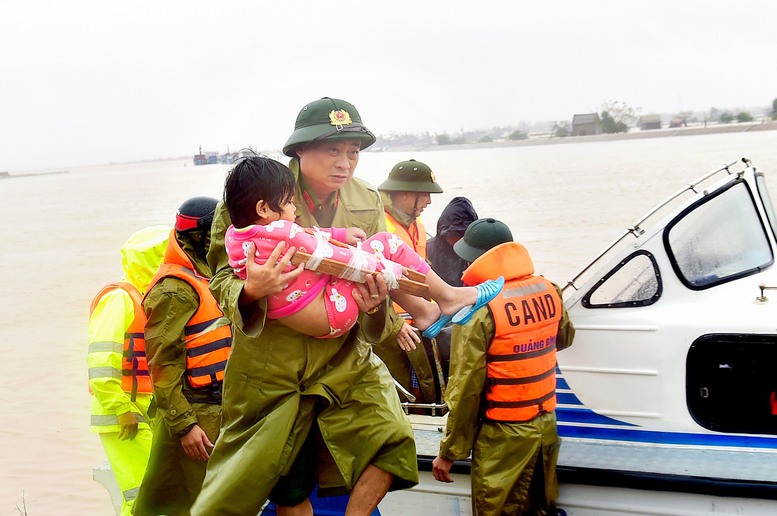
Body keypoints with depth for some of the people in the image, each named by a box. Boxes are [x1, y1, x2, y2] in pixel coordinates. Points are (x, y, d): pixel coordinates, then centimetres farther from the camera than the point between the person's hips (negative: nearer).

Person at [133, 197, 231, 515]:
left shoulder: (207, 282, 16)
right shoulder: (175, 289, -13)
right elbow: (163, 364, -16)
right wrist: (183, 425, -20)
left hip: (217, 413, 8)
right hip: (195, 417, -8)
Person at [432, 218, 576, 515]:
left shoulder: (478, 308, -18)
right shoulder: (549, 292, 0)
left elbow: (466, 388, -16)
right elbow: (564, 338, 21)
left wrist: (449, 452, -8)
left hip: (503, 435, -6)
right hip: (545, 425, 6)